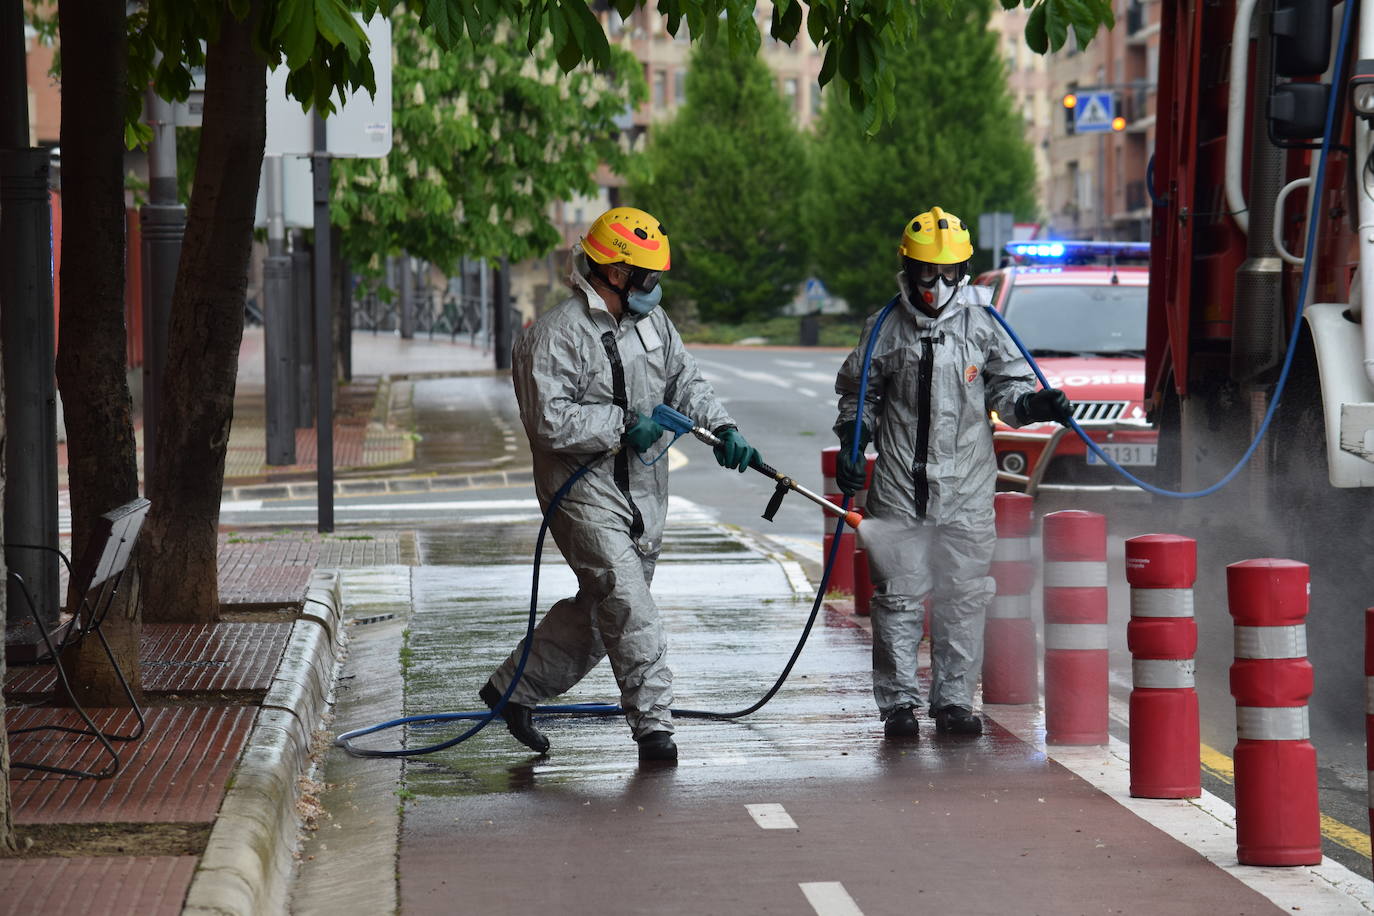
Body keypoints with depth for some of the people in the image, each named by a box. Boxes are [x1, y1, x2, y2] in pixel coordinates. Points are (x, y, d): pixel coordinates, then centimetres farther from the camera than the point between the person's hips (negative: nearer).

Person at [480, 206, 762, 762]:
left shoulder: (651, 321, 10)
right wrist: (624, 424, -22)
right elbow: (550, 420, -21)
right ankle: (653, 724, -8)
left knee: (597, 609, 14)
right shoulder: (555, 336, -15)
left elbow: (684, 381, 13)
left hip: (643, 493, 8)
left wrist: (721, 427, -4)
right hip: (584, 494, -8)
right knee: (628, 607, -14)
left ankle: (514, 689, 29)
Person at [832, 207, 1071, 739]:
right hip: (898, 486, 0)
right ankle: (898, 703, 7)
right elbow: (857, 394, 15)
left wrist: (1035, 404, -9)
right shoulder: (886, 330, 5)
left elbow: (1008, 386, 11)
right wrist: (850, 444, 4)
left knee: (963, 598, 4)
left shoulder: (982, 326, 4)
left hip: (967, 490, 1)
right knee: (898, 597, 0)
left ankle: (954, 701, 13)